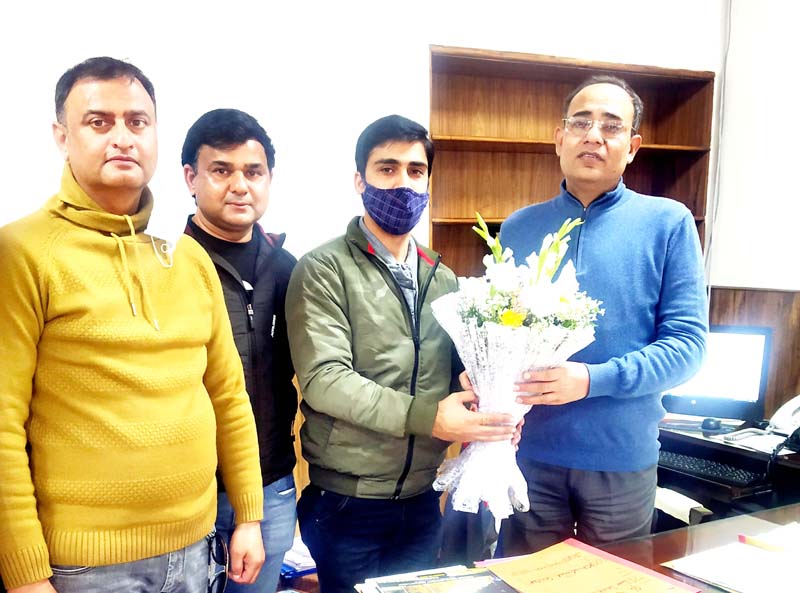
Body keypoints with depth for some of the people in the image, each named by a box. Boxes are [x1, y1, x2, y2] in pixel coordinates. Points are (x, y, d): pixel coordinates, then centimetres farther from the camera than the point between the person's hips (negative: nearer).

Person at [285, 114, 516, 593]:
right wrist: (425, 417, -24)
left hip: (421, 501, 5)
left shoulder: (443, 279, 10)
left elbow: (460, 372, 7)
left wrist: (491, 411, -14)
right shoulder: (325, 270, -9)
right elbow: (324, 379, -19)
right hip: (345, 503, -5)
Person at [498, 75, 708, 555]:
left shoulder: (668, 223, -3)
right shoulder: (518, 228, 6)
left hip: (623, 456, -1)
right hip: (528, 452, 2)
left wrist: (594, 380, -22)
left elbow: (688, 341, -8)